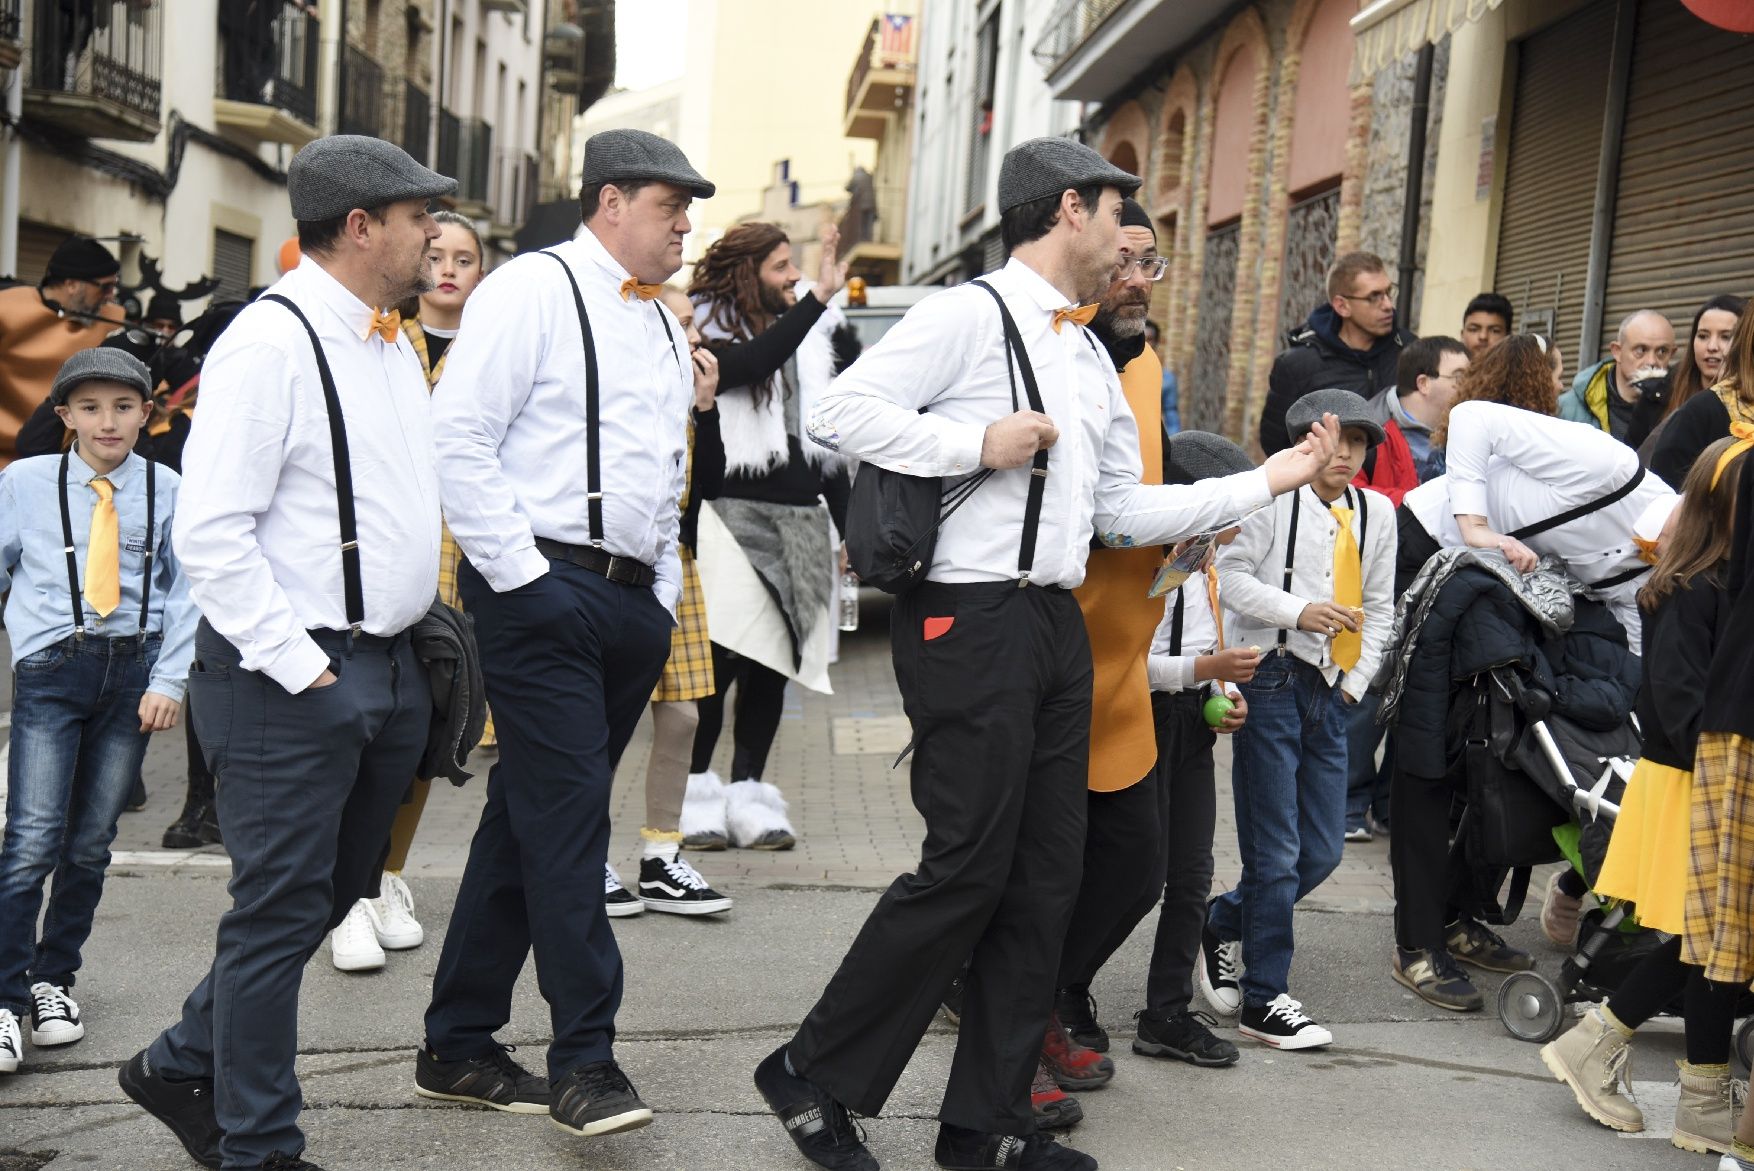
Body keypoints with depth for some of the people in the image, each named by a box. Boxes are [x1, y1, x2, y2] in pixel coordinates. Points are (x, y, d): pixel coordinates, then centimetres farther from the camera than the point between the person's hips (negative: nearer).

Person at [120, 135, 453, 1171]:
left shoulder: (392, 344, 14)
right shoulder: (271, 342, -15)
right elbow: (211, 532, -20)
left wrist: (419, 629, 16)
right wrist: (295, 663, -19)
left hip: (389, 665, 9)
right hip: (292, 678, -9)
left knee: (336, 890, 18)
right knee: (282, 914, 1)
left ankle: (183, 1066, 35)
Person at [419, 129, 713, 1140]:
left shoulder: (665, 324, 21)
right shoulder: (534, 291, -5)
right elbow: (459, 439, -13)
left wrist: (664, 602, 18)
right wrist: (522, 579, -15)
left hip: (632, 602, 8)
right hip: (547, 591, -8)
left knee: (530, 818, 11)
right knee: (568, 814, -9)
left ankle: (459, 1047, 21)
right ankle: (585, 1061, -1)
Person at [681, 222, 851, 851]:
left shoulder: (812, 336, 17)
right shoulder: (708, 334, 0)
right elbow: (748, 366, -22)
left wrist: (850, 527, 19)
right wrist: (816, 300, -23)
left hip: (800, 515, 6)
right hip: (732, 509, -6)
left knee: (773, 660, 5)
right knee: (726, 652, -13)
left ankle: (749, 793, 11)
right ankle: (697, 793, -3)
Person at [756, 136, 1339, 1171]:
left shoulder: (1094, 360, 20)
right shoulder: (971, 316, -5)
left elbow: (1124, 512, 20)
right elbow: (842, 412, -13)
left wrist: (1269, 481, 17)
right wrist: (977, 442, -17)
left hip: (1059, 625, 9)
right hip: (972, 620, -9)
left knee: (1046, 880, 8)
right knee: (968, 871, -8)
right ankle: (816, 1079, 8)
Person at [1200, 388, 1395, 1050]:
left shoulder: (1376, 513, 13)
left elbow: (1380, 607, 18)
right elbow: (1230, 573, -8)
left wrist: (1356, 682, 10)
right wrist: (1298, 611, -17)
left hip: (1330, 692, 6)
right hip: (1271, 679, -6)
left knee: (1321, 851, 6)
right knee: (1275, 851, -4)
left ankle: (1224, 924, 30)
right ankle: (1264, 1000, 7)